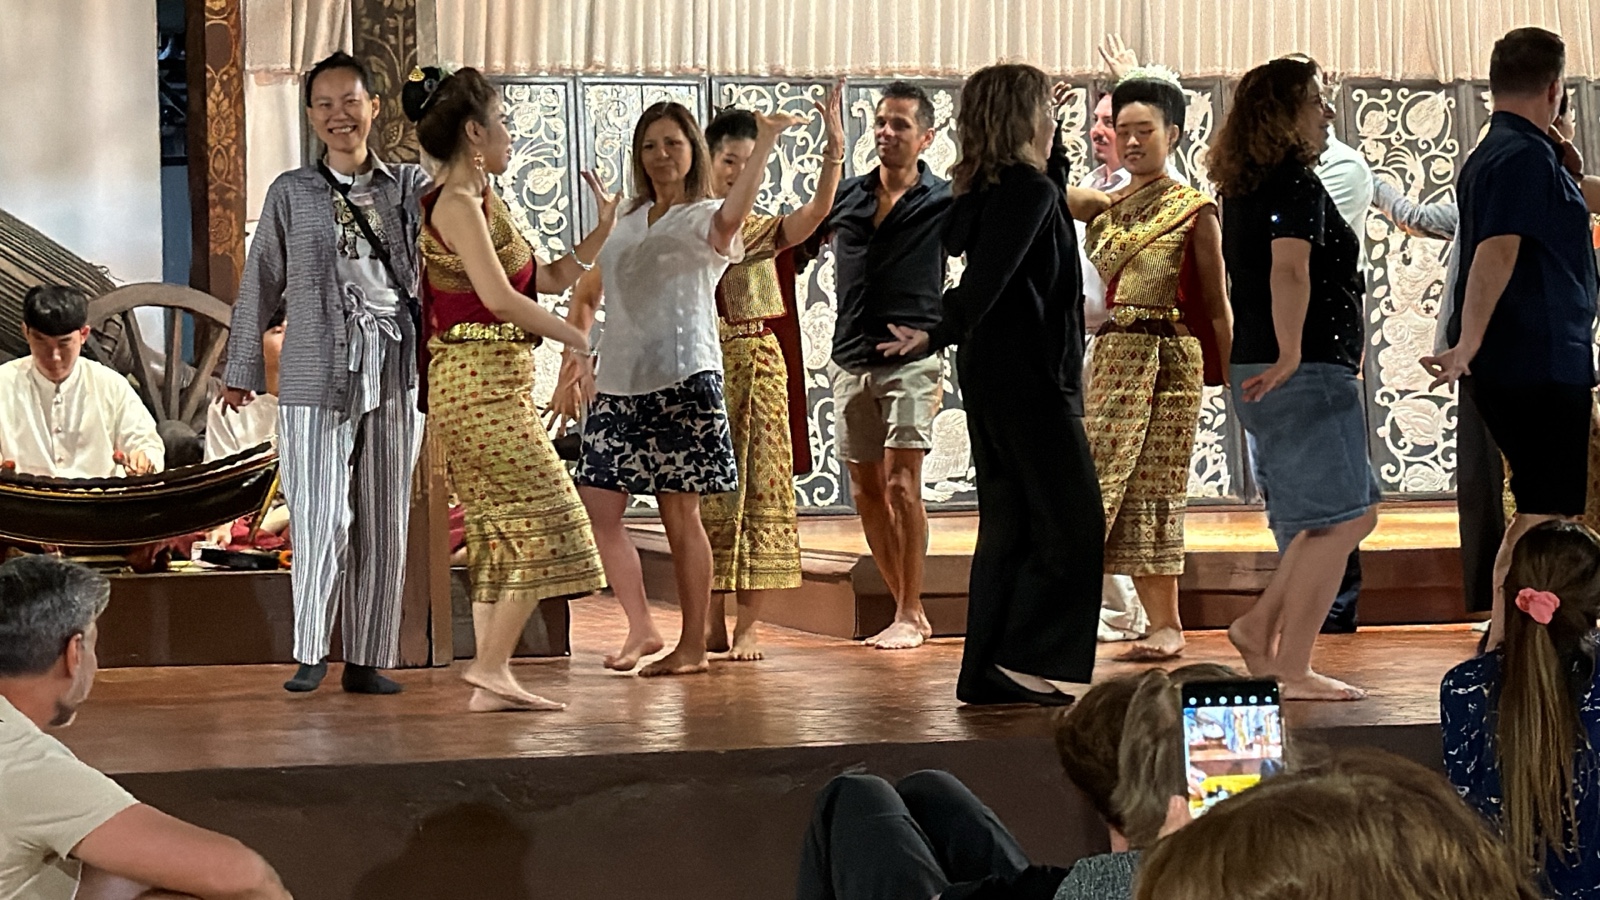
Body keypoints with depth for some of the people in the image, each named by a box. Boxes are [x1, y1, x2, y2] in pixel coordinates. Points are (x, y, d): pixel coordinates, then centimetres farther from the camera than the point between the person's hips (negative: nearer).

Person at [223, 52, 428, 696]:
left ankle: (367, 660, 9)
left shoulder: (410, 186, 12)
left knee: (383, 523, 3)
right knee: (321, 520, -8)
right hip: (316, 376, -2)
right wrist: (241, 370, 11)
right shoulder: (291, 193, 8)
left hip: (395, 370, 2)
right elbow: (260, 286, 11)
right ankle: (310, 655, 4)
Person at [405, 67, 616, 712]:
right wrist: (576, 339, -14)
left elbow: (548, 280, 19)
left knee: (501, 533, 9)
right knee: (543, 517, -10)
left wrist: (603, 229, 16)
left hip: (494, 383, 10)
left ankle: (491, 682, 9)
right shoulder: (457, 204, -12)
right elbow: (499, 297, -21)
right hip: (479, 377, -10)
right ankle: (492, 664, -10)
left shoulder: (480, 203, 18)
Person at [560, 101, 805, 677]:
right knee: (598, 508, -2)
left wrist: (765, 145, -34)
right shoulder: (627, 223, 18)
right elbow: (586, 293, 28)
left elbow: (732, 216, -26)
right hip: (618, 385, 6)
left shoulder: (703, 219, 0)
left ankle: (693, 645, 7)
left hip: (682, 381, -6)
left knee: (680, 515, -1)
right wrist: (575, 348, 13)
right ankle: (642, 629, 7)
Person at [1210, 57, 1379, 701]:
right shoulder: (1297, 185, -13)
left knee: (1355, 513, 16)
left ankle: (1261, 626, 13)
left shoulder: (1244, 189, 16)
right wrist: (1290, 356, -27)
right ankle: (1291, 668, -3)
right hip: (1308, 375, -10)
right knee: (1337, 521, -4)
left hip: (1260, 374, 10)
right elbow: (1289, 270, -28)